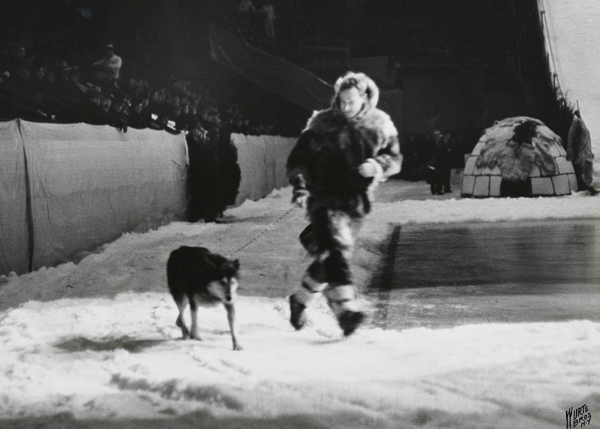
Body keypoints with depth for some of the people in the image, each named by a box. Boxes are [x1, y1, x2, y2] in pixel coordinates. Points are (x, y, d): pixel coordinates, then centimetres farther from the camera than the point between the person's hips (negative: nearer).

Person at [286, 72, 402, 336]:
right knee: (334, 250, -23)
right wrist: (300, 185, -17)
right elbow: (298, 159, 0)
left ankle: (301, 300, 34)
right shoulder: (323, 124, -4)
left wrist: (378, 165, -14)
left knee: (329, 257, 13)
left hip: (356, 202, 4)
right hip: (326, 198, -4)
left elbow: (395, 158, 8)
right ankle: (346, 308, -33)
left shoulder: (380, 125, 3)